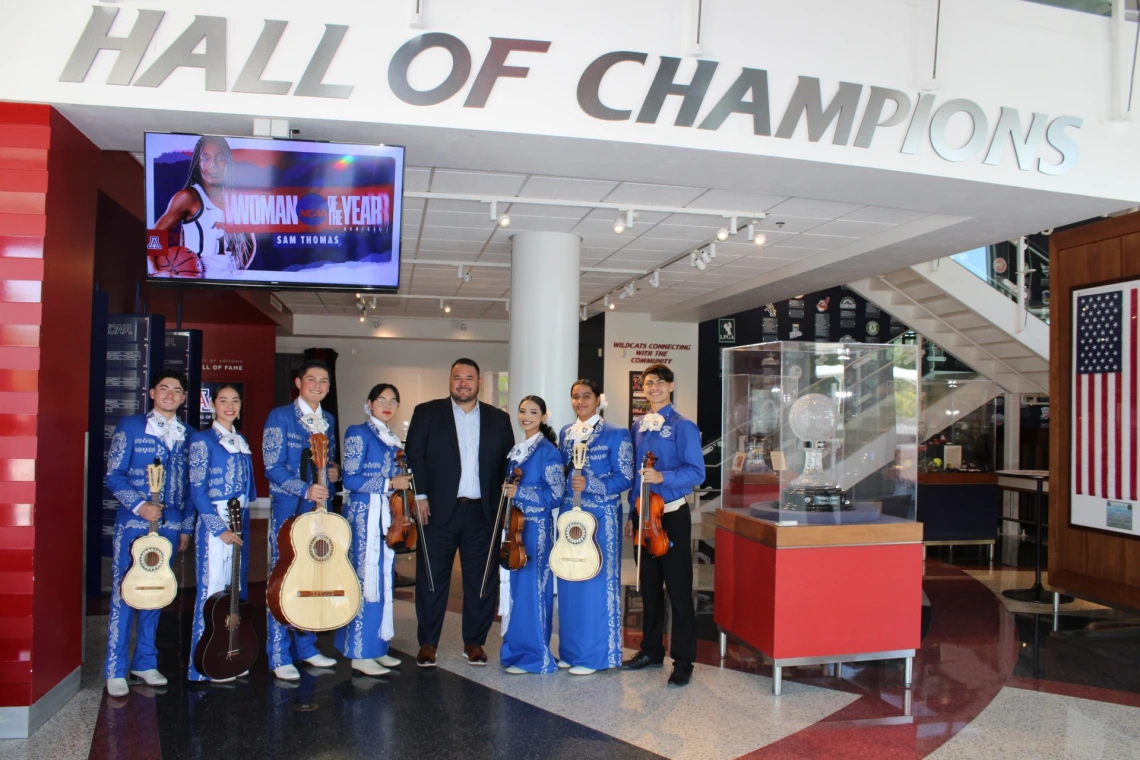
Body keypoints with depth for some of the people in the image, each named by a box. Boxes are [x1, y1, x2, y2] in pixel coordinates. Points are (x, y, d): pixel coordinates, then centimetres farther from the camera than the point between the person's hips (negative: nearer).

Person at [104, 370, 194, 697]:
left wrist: (186, 526, 9)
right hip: (133, 522, -4)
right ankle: (115, 671, 7)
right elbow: (114, 475, -5)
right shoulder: (129, 426, -1)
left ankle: (145, 662, 22)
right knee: (124, 594, -1)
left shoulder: (187, 435, 9)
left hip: (169, 525, 4)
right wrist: (139, 505, -18)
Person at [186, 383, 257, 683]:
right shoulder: (202, 439, -6)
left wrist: (242, 524, 9)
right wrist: (220, 528, -15)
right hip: (214, 525, -7)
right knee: (213, 592, -3)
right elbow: (197, 491, -11)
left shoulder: (241, 442, 14)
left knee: (238, 590, 10)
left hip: (241, 524, 7)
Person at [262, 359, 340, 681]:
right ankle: (279, 657, 7)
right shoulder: (280, 417, -5)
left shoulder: (328, 420, 13)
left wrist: (331, 474, 0)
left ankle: (306, 647, 23)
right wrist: (306, 490, -24)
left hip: (320, 509, 6)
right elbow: (273, 468, -12)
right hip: (289, 510, -6)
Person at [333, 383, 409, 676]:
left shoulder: (393, 440, 16)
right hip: (364, 514, -7)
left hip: (388, 516, 7)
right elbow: (351, 479, -13)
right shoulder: (359, 433, -5)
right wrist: (389, 483, -13)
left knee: (384, 580, 9)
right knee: (366, 580, -5)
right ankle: (360, 653, 2)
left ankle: (377, 647, 18)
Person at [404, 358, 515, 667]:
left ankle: (474, 642, 20)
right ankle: (427, 643, 16)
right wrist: (420, 495, -9)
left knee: (480, 579, 6)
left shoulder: (498, 419, 11)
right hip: (438, 510, -1)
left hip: (482, 512, 2)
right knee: (431, 578, 3)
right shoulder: (427, 413, 6)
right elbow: (414, 455, 0)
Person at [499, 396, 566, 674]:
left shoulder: (548, 451, -9)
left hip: (535, 528, -7)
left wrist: (519, 492, -16)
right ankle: (516, 649, 22)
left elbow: (555, 495, -13)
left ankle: (534, 656, 5)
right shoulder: (516, 451, 13)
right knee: (514, 587, 11)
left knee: (530, 589, -4)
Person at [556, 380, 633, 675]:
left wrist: (590, 485, -21)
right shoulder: (565, 433, 12)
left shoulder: (615, 435, -5)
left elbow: (625, 478, -10)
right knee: (569, 584, 9)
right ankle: (571, 650, 21)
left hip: (601, 518, -5)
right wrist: (567, 488, 1)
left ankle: (594, 655, 11)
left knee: (597, 582, 0)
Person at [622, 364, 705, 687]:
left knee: (678, 589, -1)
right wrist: (633, 515, 13)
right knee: (649, 586, 15)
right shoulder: (638, 427, 10)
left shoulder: (683, 427, -8)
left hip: (672, 516, -6)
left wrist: (662, 477, -27)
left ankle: (683, 661, 8)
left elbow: (696, 472, -13)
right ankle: (651, 649, 28)